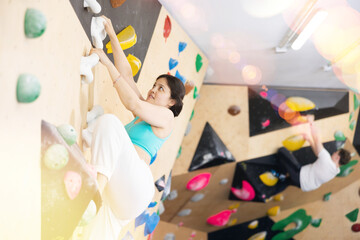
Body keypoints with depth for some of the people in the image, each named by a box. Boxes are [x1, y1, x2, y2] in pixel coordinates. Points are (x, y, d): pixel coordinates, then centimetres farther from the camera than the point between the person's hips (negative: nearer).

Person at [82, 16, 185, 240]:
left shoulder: (166, 116, 8)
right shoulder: (144, 112, 28)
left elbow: (133, 103, -9)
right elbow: (127, 73, 25)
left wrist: (107, 62, -6)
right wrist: (113, 36, 22)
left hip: (136, 184, -8)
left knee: (108, 120, -23)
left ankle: (98, 184, -40)